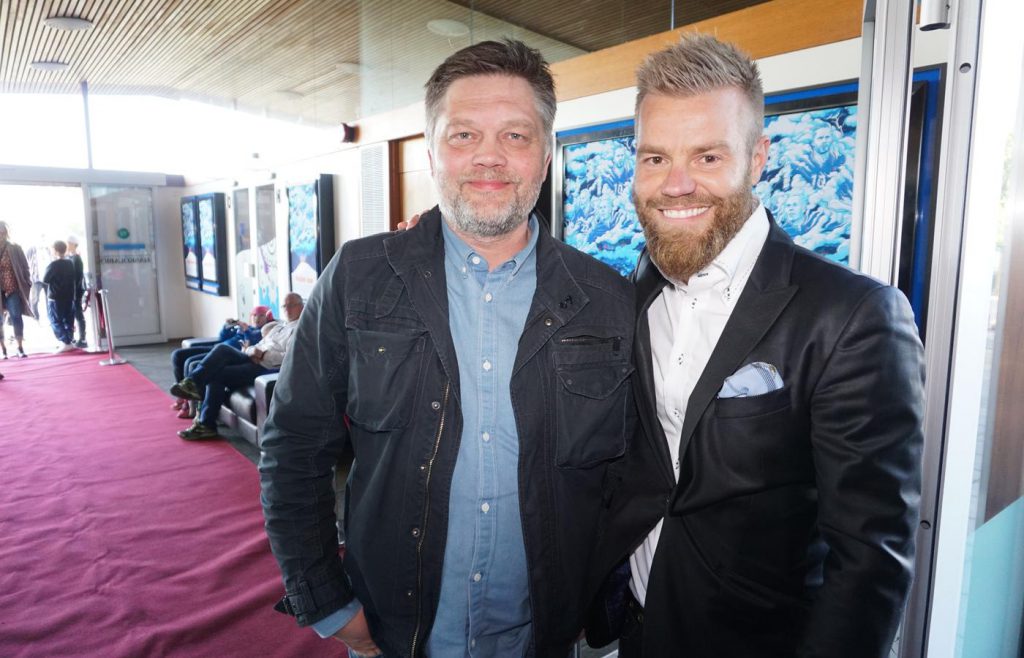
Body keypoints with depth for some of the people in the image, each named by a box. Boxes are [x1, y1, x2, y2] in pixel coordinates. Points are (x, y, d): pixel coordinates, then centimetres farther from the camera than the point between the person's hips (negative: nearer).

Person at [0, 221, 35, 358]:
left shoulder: (15, 249, 2)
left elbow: (24, 267, 4)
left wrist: (26, 284, -4)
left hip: (13, 289, -2)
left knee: (16, 316, -5)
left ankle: (20, 347, 1)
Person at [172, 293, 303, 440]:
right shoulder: (279, 327, 29)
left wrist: (264, 355, -18)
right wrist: (252, 350, 0)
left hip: (268, 367, -8)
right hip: (254, 360, 8)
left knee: (218, 375, -18)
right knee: (222, 348, -16)